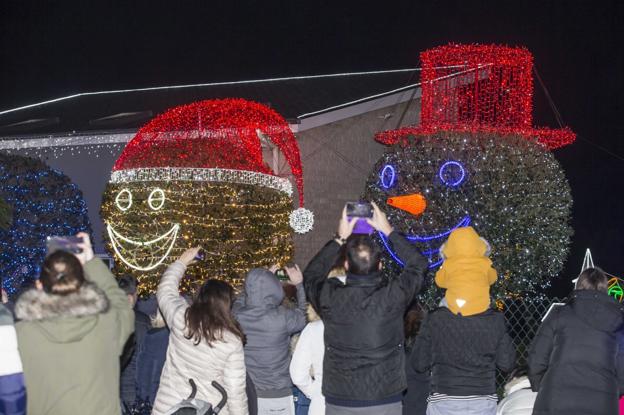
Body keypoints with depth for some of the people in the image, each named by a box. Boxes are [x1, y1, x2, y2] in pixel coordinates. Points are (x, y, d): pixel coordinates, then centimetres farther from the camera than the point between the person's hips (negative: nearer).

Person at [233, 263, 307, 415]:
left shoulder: (237, 315, -12)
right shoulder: (282, 317, -20)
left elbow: (242, 299, 13)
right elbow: (304, 315, 3)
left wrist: (261, 278, 19)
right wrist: (299, 284, 14)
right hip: (277, 395, -3)